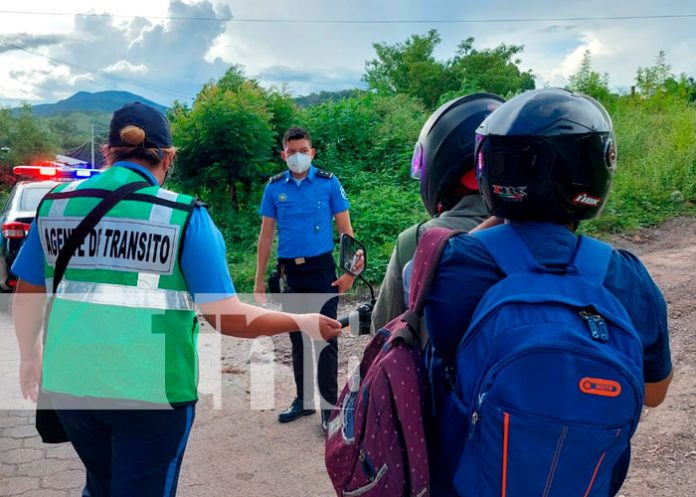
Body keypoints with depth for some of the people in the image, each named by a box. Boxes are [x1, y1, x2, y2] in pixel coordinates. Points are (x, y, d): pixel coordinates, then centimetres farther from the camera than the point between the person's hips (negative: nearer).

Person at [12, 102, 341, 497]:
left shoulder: (55, 204, 1)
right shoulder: (185, 216, -12)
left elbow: (27, 294, 11)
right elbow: (227, 317, -15)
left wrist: (30, 355, 29)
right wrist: (305, 323, -2)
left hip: (70, 382, 5)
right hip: (153, 389, -4)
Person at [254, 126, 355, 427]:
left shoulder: (328, 182, -2)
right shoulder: (275, 187, 5)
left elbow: (345, 229, -1)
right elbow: (266, 235, 7)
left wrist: (349, 270, -11)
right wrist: (259, 280, 5)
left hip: (322, 268, -3)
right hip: (290, 272, 3)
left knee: (326, 337, -3)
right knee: (298, 339, 13)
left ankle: (329, 404, 8)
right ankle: (303, 400, 27)